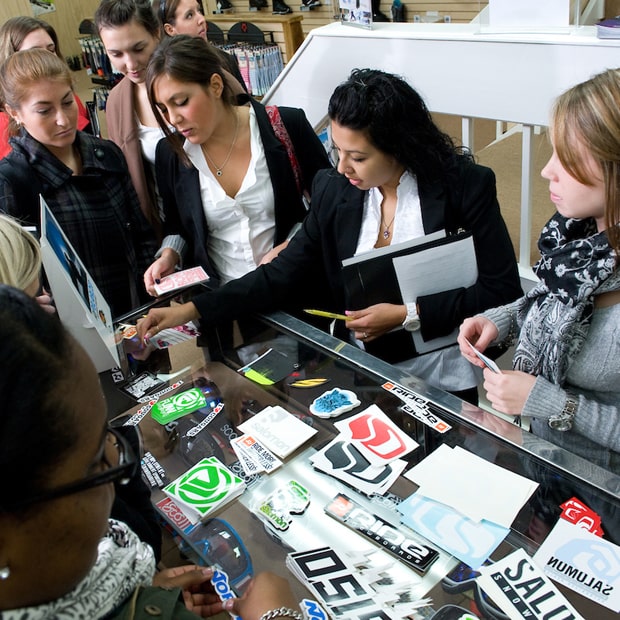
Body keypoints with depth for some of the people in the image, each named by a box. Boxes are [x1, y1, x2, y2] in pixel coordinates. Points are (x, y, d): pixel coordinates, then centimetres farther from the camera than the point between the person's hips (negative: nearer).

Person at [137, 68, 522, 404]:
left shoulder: (465, 185, -13)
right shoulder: (334, 190, -3)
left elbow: (503, 291, -11)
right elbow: (284, 275, -1)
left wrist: (406, 315, -18)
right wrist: (191, 310, -9)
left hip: (443, 380, -2)